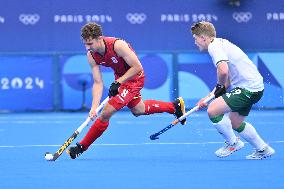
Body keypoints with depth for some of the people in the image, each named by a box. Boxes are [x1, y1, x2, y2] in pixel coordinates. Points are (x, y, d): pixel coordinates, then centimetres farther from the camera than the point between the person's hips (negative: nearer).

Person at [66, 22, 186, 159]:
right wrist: (94, 107, -26)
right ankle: (175, 106, 48)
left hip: (134, 78, -8)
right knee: (138, 110, 29)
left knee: (106, 113, -17)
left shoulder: (118, 45, -35)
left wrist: (118, 83, -30)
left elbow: (137, 67, -27)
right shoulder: (91, 56, -16)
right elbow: (98, 83, -15)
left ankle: (82, 146, -6)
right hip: (120, 78, 8)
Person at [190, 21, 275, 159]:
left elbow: (223, 71, -33)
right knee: (235, 123, 23)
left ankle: (233, 143, 4)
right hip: (255, 86, 11)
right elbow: (228, 78, 20)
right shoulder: (221, 43, 17)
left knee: (213, 110, -16)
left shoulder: (214, 46, -14)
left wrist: (219, 85, -10)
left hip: (248, 88, -11)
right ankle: (263, 149, 35)